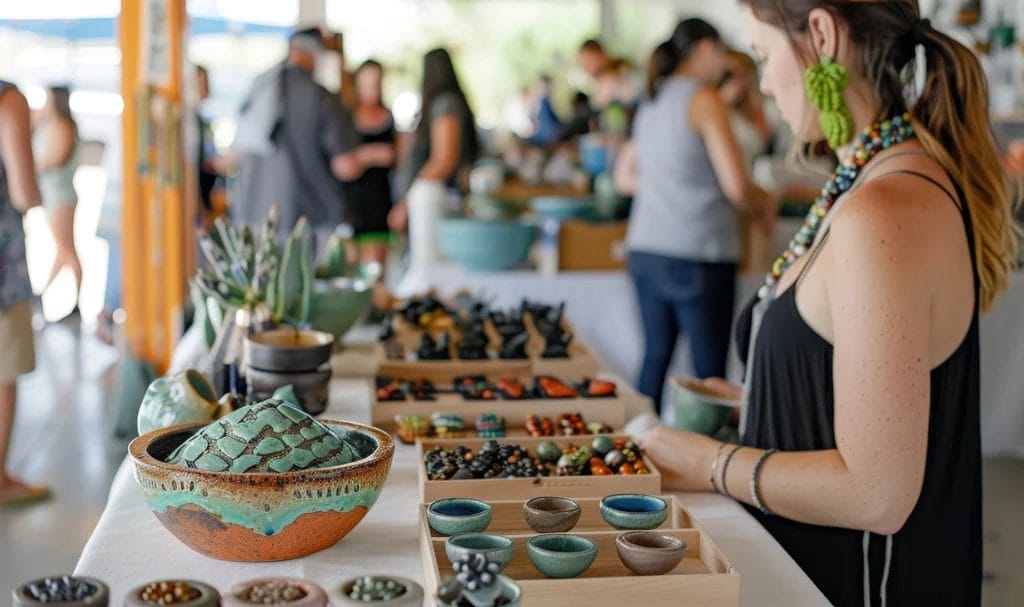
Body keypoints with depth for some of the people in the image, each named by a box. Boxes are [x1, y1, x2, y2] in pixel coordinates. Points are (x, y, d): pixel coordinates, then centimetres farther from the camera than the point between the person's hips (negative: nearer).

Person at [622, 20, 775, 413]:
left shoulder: (652, 103, 15)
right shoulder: (704, 99, -8)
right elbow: (737, 187, -14)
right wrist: (765, 204, 5)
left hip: (645, 251, 8)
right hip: (695, 257, -8)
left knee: (655, 355, 14)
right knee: (709, 370, -1)